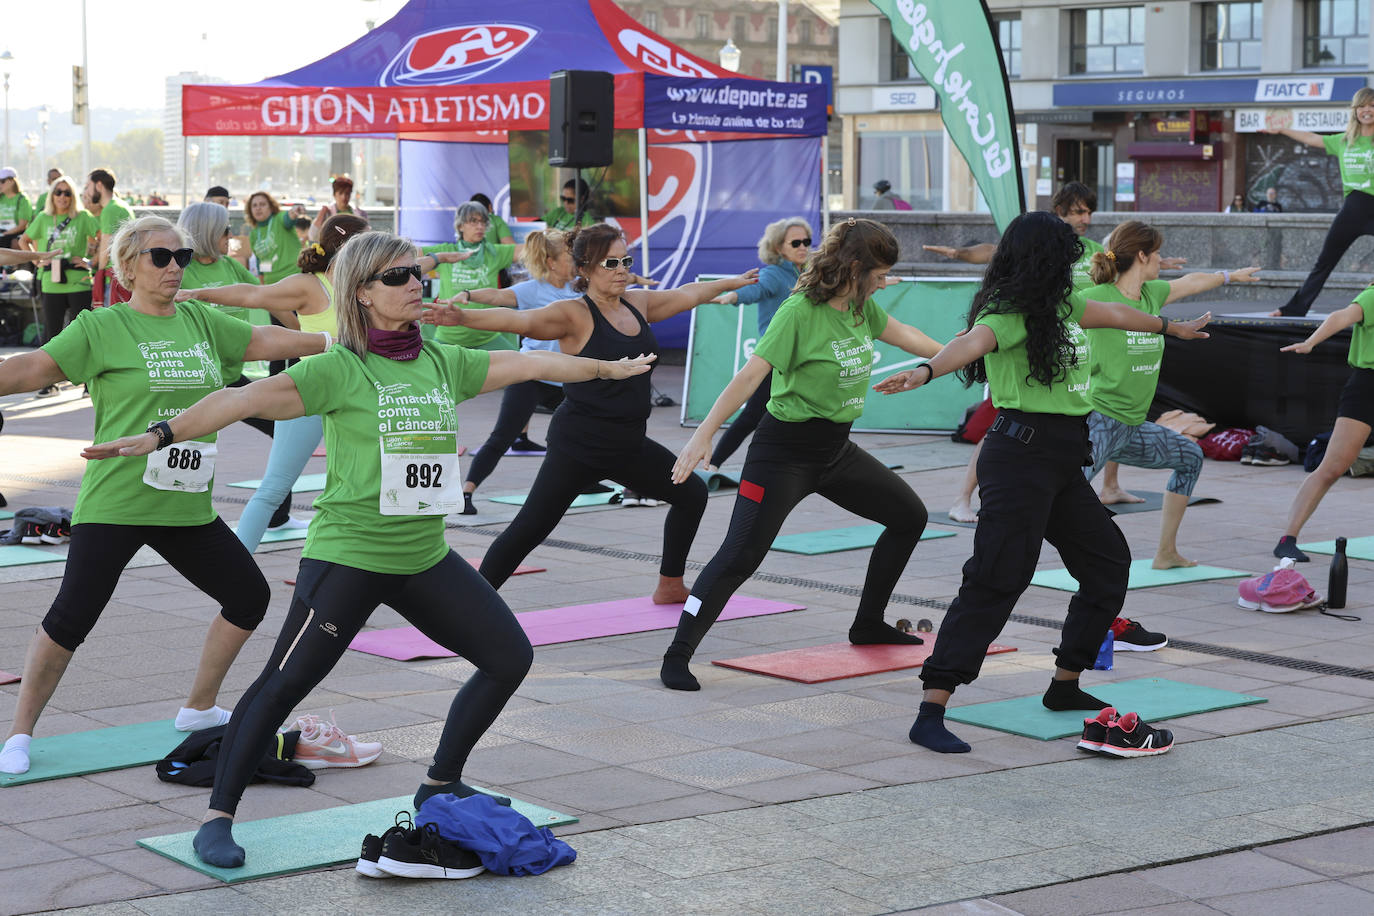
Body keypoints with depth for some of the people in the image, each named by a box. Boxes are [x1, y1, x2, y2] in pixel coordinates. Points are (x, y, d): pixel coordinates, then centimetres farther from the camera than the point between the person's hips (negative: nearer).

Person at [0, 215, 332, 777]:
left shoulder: (200, 321, 11)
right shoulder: (101, 328, -5)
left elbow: (266, 341, 18)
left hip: (187, 506, 6)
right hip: (115, 504, -6)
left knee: (249, 598, 10)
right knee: (70, 619, -8)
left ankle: (199, 710, 27)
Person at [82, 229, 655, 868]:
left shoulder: (443, 363, 7)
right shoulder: (339, 369, -11)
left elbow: (529, 364, 16)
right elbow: (245, 399, -21)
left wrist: (606, 368, 25)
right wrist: (161, 435, -31)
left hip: (424, 558, 7)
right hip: (347, 556, -7)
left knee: (510, 657, 8)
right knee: (283, 684, -8)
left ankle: (440, 785, 23)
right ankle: (217, 819, 2)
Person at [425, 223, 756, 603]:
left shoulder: (637, 303, 7)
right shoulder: (574, 315, -14)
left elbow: (688, 295, 25)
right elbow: (521, 320, -30)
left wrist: (732, 282, 39)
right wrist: (463, 317, -46)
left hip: (628, 444, 8)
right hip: (579, 442, -8)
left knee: (692, 494, 19)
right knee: (529, 529, -12)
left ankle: (670, 586, 34)